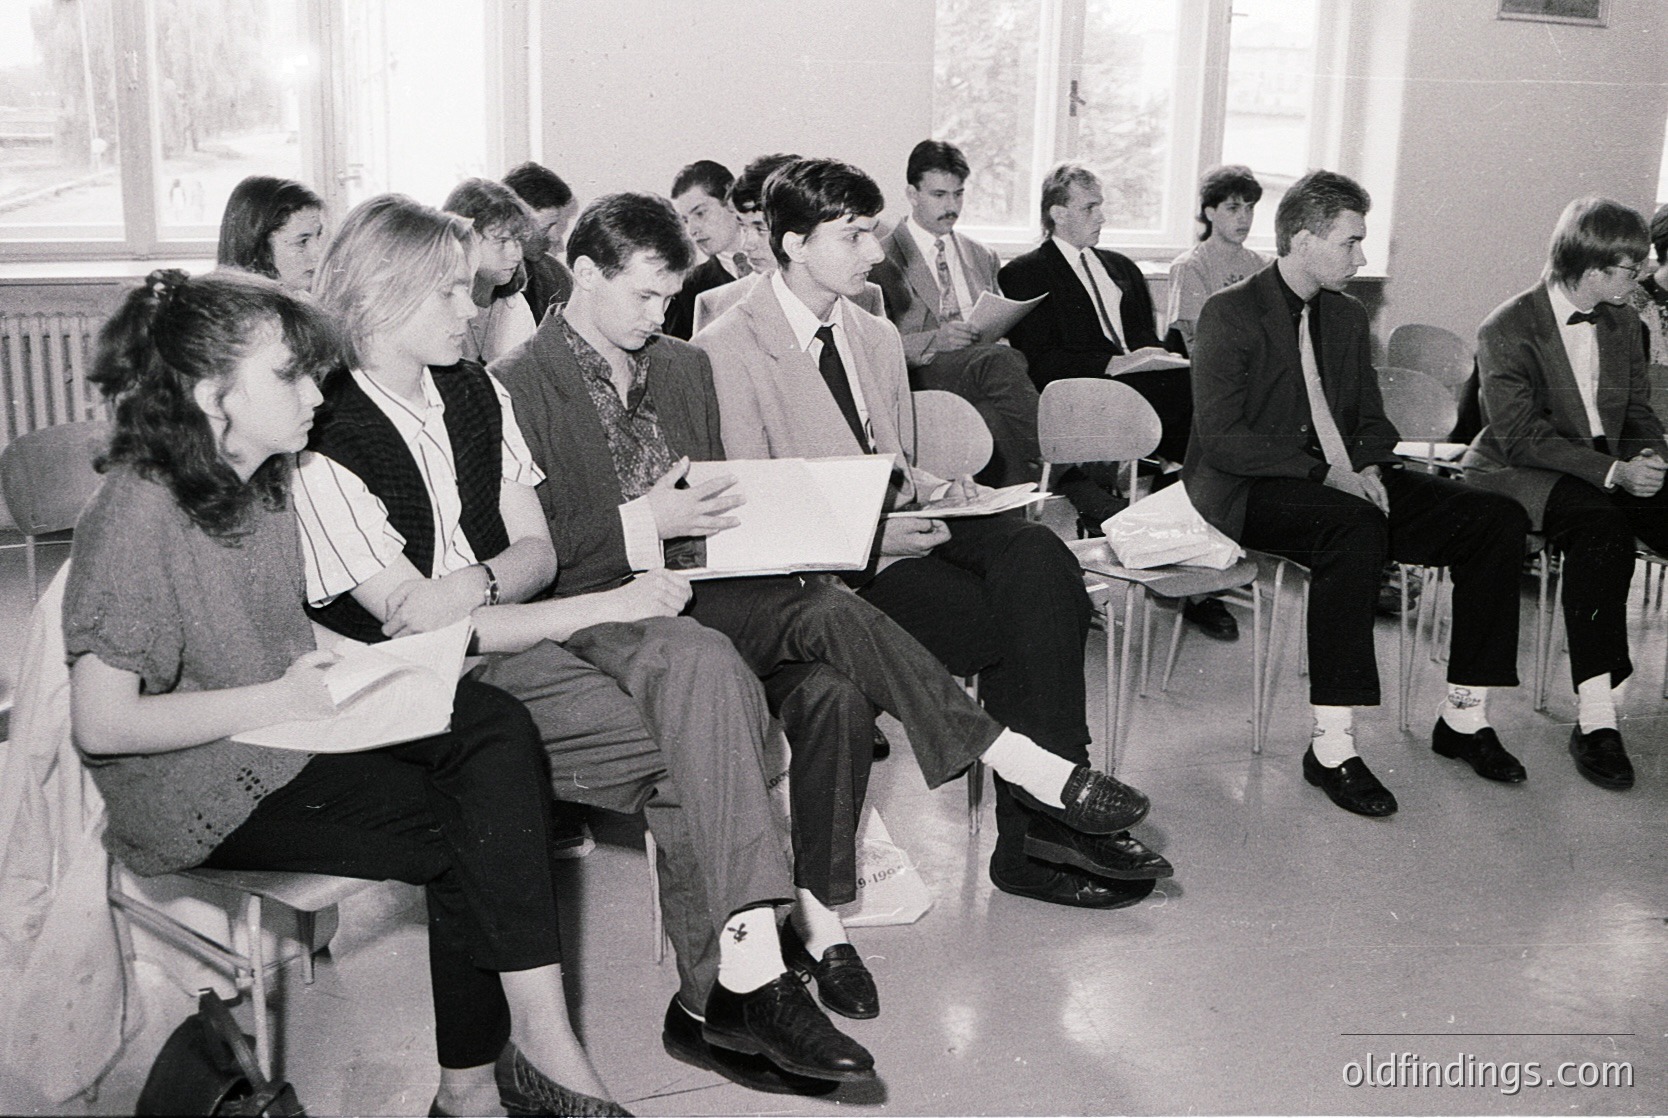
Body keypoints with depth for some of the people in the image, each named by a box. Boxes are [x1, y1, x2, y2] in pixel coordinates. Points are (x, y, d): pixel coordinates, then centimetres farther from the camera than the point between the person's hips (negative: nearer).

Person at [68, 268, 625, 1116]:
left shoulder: (266, 483, 9)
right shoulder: (137, 512, -17)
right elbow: (102, 724, -20)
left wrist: (330, 663, 1)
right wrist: (281, 697, -17)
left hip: (285, 729, 8)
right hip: (201, 791, -8)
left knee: (495, 726, -16)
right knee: (468, 833, -19)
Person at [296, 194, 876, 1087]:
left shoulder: (478, 393, 12)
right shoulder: (324, 450, -11)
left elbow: (538, 553, 12)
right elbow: (415, 624, -14)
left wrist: (474, 584, -14)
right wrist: (614, 605, -16)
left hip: (514, 621, 6)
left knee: (701, 661, -26)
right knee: (696, 759, -25)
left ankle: (740, 979, -28)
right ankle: (736, 986, -12)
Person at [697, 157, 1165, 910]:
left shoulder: (878, 338, 19)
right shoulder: (728, 353, -6)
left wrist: (930, 489, 1)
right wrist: (869, 537, -20)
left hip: (900, 532, 7)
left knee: (1037, 557, -23)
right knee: (1024, 624, -26)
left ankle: (1039, 824, -22)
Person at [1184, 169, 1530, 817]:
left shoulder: (1347, 317, 16)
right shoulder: (1231, 314, -7)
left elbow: (1371, 421, 20)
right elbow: (1220, 437, -16)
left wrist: (1368, 468, -5)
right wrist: (1326, 474, -22)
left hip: (1343, 484, 7)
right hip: (1249, 491, -7)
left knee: (1497, 518, -8)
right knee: (1354, 528, -39)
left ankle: (1464, 717, 0)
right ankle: (1331, 747, -34)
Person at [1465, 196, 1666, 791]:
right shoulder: (1507, 330, -11)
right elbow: (1522, 437, -18)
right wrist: (1612, 471, -26)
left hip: (1610, 466, 7)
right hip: (1520, 473, -7)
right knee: (1602, 529, -36)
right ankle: (1595, 718, -38)